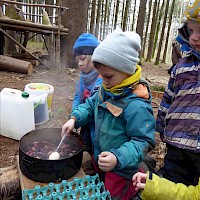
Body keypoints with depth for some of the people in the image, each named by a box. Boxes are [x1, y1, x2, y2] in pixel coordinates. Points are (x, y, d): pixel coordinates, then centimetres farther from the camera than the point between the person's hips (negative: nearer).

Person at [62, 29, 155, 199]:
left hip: (120, 171, -8)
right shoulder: (107, 90, -7)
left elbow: (142, 141, -28)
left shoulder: (136, 106, -32)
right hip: (99, 159, 8)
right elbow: (91, 105, 8)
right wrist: (74, 118, -8)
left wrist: (118, 158, -40)